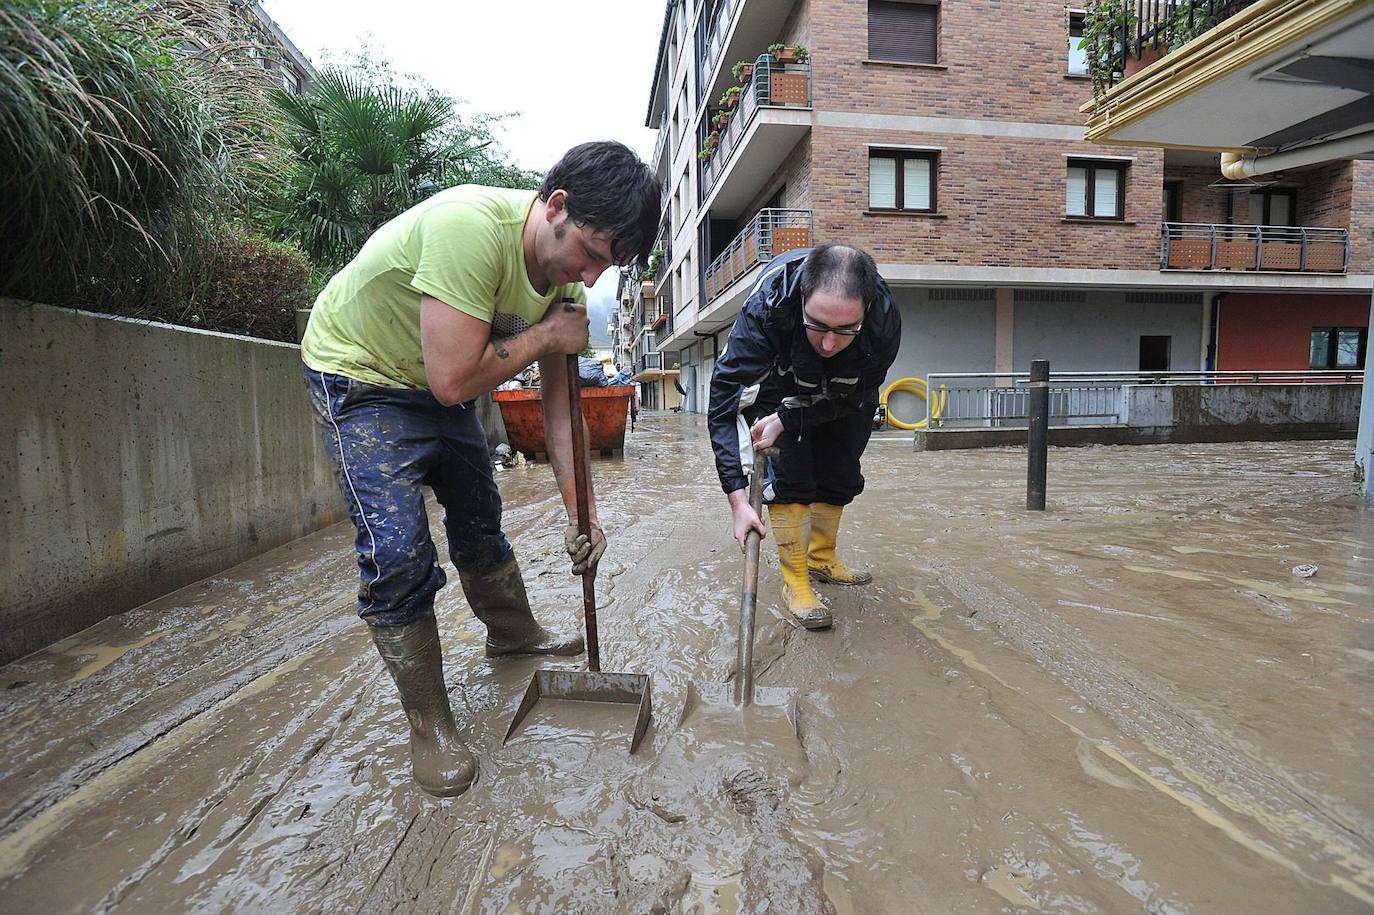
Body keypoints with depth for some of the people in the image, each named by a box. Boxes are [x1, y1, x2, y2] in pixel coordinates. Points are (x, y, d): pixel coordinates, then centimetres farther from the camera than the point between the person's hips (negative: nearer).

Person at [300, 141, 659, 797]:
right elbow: (455, 380, -38)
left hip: (440, 381, 7)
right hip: (358, 373, -7)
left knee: (480, 517, 17)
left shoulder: (567, 265, -12)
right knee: (398, 551, -15)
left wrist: (579, 510, -9)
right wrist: (547, 334, -25)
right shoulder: (470, 226, -36)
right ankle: (429, 727, 3)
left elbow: (556, 397, -7)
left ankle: (513, 634, 42)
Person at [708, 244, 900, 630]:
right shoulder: (767, 306, -43)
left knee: (841, 474, 6)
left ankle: (821, 558, 29)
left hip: (838, 395, 3)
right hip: (777, 385, -2)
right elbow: (725, 400, -41)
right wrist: (738, 499, -45)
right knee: (788, 472, -16)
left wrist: (785, 420, -27)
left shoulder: (885, 322, -37)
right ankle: (795, 580, -3)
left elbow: (855, 397, -19)